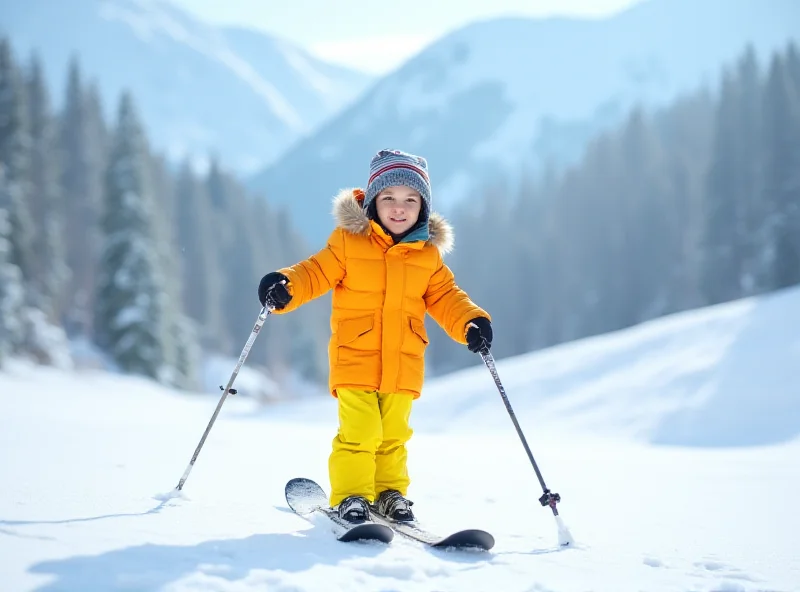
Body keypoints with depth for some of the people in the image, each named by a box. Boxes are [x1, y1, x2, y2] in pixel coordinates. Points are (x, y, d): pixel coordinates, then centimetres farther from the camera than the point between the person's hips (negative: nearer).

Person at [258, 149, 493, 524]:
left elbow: (444, 298, 10)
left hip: (403, 364, 3)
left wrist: (472, 322, -7)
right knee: (359, 432, -11)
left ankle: (390, 492, 29)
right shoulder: (349, 241, -3)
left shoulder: (428, 255, 7)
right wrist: (284, 286, -22)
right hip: (355, 360, -3)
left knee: (393, 434, 12)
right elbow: (317, 273, -3)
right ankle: (350, 495, 4)